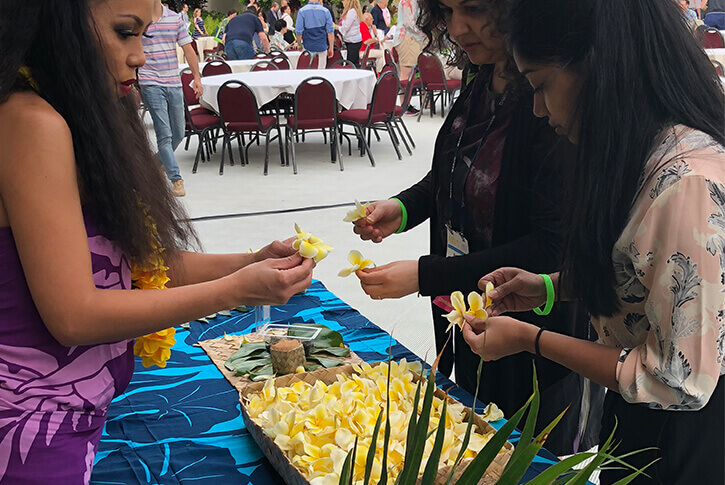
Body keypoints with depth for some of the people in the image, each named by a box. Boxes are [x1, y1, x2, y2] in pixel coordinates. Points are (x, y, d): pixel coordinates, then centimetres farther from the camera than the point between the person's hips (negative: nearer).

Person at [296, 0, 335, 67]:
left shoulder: (302, 11, -9)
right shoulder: (325, 11, -5)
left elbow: (298, 31, -9)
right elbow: (330, 31, -4)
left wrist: (299, 44, 8)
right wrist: (331, 48, 4)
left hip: (308, 47, -1)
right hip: (322, 46, 1)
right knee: (322, 68, 8)